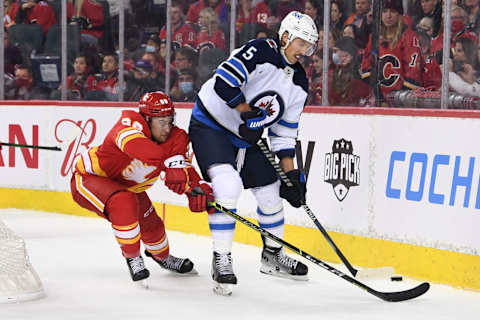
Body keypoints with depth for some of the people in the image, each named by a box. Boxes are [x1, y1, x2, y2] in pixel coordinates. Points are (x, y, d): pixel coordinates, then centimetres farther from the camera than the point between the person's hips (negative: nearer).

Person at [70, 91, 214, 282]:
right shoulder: (131, 122, -33)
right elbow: (133, 143, -55)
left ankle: (162, 256, 51)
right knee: (124, 203, -35)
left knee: (152, 226, 16)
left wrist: (198, 187, -46)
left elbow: (184, 167, -22)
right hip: (89, 179, -8)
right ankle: (132, 258, -15)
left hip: (127, 186, 8)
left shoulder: (175, 138, -13)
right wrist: (169, 161, -69)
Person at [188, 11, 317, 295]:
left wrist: (291, 172, 0)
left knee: (271, 192, 12)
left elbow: (284, 132, 6)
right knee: (229, 184, -27)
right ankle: (221, 260, -17)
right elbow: (224, 81, -31)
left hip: (246, 137, 8)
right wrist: (249, 113, -23)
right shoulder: (262, 51, -21)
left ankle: (273, 256, 35)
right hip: (211, 125, -8)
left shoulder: (299, 84, 2)